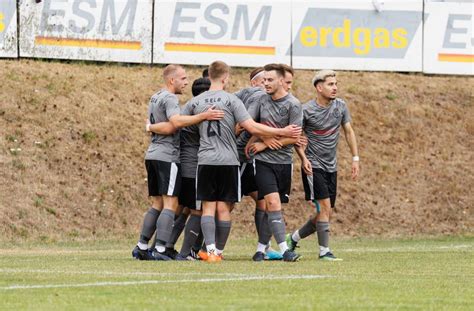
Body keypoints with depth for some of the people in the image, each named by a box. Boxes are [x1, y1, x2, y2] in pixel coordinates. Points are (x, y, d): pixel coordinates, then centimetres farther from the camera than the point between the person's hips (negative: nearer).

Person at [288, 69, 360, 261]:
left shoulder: (340, 106, 4)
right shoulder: (307, 110, -11)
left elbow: (348, 132, 11)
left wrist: (355, 158, 6)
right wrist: (303, 158, -15)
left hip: (331, 167, 6)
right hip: (313, 166, -6)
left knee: (325, 214, 7)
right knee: (324, 207, -15)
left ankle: (294, 238, 25)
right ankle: (324, 251, -9)